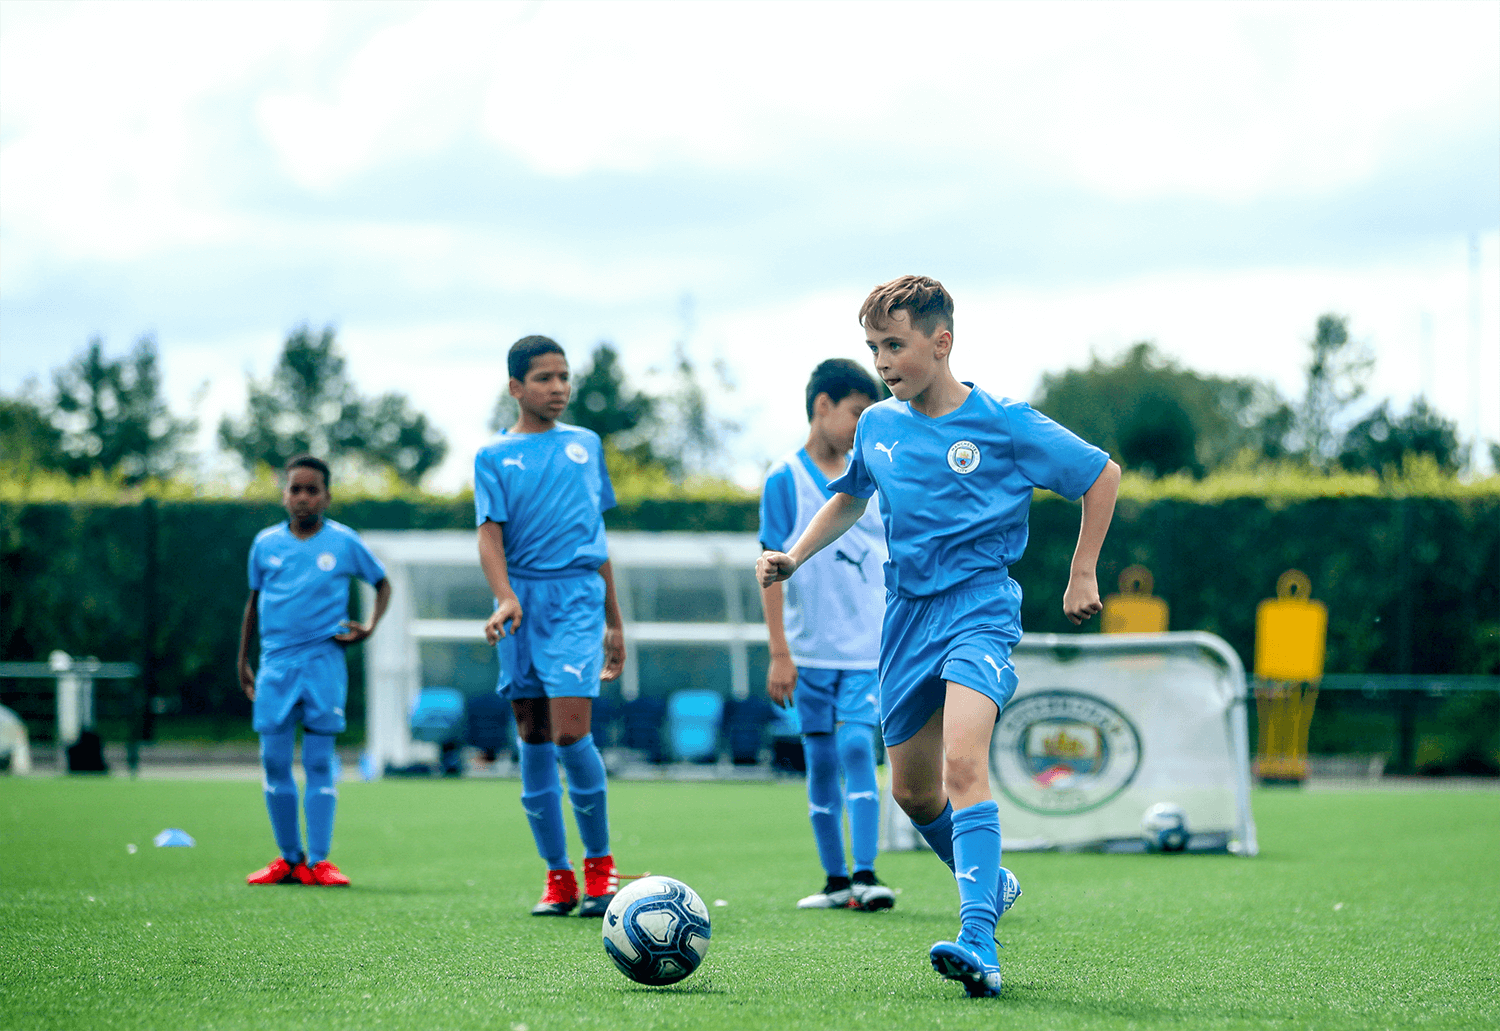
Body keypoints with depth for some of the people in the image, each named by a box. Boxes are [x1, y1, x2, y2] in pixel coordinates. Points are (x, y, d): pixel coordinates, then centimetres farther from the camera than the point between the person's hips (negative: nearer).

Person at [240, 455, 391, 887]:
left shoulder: (344, 542, 1)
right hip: (275, 661, 2)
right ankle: (289, 858, 12)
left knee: (319, 762, -4)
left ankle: (319, 860, -1)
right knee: (274, 761, 1)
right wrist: (243, 662, 18)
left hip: (323, 660, -2)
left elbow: (382, 583, 15)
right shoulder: (265, 543, 7)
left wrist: (368, 627, -1)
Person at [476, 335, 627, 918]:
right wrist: (505, 598, -22)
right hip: (523, 601, 1)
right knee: (533, 739, 3)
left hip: (578, 594, -1)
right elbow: (490, 535, -3)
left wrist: (614, 622, 20)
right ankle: (557, 876, 10)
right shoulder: (494, 456, 8)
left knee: (571, 732, -15)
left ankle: (599, 861, 1)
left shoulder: (587, 444, 14)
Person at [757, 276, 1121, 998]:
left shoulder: (1003, 424, -7)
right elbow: (848, 500, 27)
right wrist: (793, 557, 13)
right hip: (908, 613, 6)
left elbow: (1102, 475, 3)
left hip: (979, 606, -6)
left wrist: (1082, 575, 3)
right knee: (912, 791, 12)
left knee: (962, 763, -26)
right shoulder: (876, 426, 7)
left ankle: (978, 940, -34)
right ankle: (990, 882, 40)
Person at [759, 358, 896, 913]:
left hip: (868, 648, 1)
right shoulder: (785, 479, -3)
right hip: (810, 650, -1)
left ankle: (865, 875, -13)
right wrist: (778, 652, -9)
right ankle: (836, 880, 14)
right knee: (821, 759, 5)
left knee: (857, 747, -11)